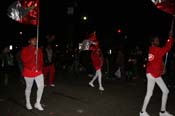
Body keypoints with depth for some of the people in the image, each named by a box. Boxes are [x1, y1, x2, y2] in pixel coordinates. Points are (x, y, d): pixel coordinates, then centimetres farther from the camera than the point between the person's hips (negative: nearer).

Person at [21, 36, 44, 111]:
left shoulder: (39, 50, 7)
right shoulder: (25, 49, -5)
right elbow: (24, 60, -17)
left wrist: (40, 67, -4)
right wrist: (33, 54, -23)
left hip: (38, 71, 4)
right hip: (29, 71, -4)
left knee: (41, 86, -5)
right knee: (29, 87, 10)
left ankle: (37, 103, 10)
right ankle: (28, 103, 30)